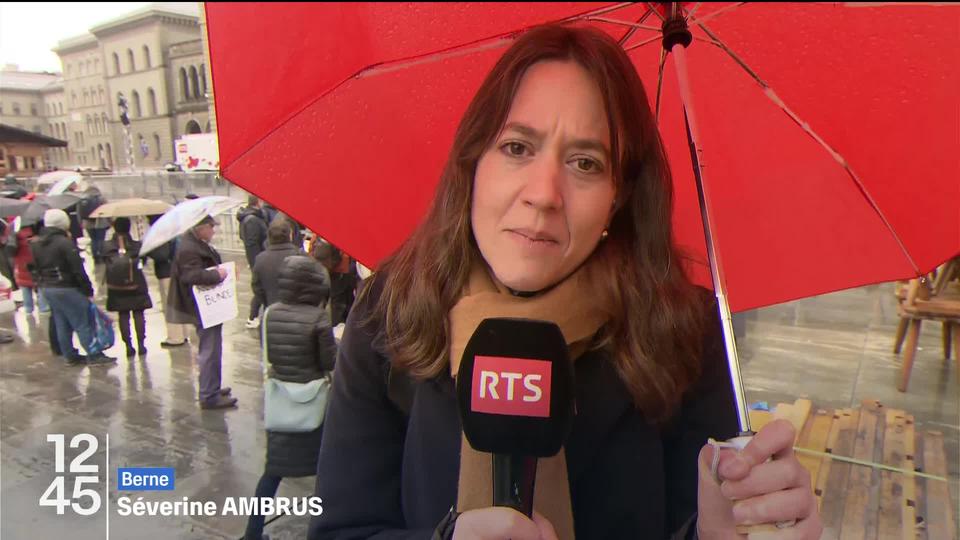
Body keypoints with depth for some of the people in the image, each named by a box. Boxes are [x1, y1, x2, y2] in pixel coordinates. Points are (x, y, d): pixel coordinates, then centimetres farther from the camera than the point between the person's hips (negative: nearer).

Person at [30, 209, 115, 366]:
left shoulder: (36, 244, 7)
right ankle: (94, 355, 0)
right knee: (83, 323, -2)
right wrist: (88, 291, -13)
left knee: (62, 324, 14)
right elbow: (78, 270, -18)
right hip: (67, 289, -8)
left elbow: (37, 269, 12)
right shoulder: (65, 243, -18)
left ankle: (70, 355, 21)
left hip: (47, 289, 8)